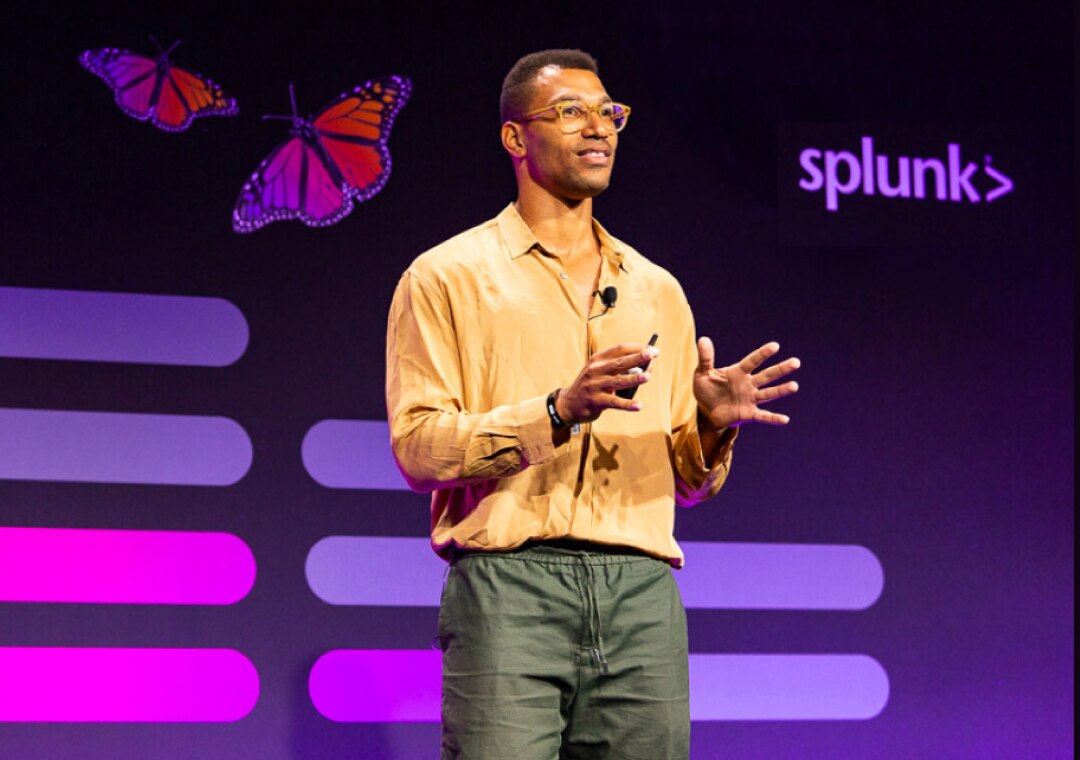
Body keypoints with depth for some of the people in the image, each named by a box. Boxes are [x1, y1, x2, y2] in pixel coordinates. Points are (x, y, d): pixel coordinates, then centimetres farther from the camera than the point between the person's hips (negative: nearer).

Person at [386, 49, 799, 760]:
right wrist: (558, 412, -16)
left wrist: (713, 426, -2)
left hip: (642, 594, 4)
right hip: (509, 586, -4)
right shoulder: (448, 276, 7)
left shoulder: (657, 290, 21)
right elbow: (416, 447, -5)